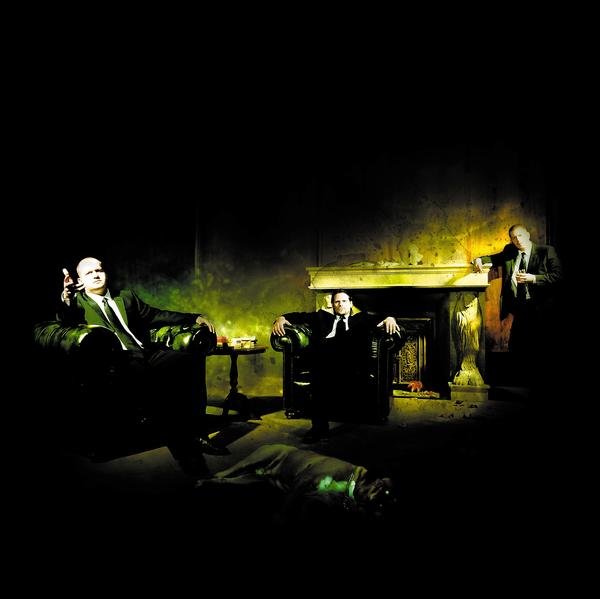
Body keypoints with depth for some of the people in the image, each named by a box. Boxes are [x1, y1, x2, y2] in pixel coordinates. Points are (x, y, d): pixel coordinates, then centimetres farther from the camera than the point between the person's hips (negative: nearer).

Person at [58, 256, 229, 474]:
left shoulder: (126, 296, 28)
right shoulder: (78, 303, 16)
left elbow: (155, 315, 27)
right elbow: (65, 320, -5)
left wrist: (195, 317, 17)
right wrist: (66, 298, -29)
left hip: (146, 353, 5)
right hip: (119, 360, -5)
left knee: (190, 361, -22)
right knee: (148, 376, -38)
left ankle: (196, 433, -19)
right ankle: (181, 447, -33)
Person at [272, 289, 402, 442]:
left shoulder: (360, 318, 30)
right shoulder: (322, 317, 32)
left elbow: (379, 319, 15)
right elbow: (300, 316, 22)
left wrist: (389, 318, -8)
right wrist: (282, 318, 2)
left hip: (352, 358, 0)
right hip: (325, 354, 0)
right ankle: (320, 426, -32)